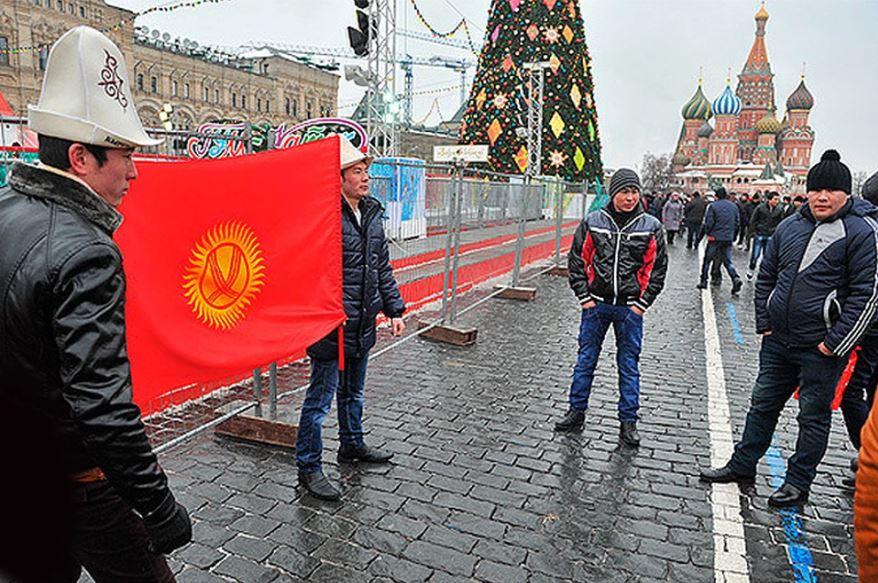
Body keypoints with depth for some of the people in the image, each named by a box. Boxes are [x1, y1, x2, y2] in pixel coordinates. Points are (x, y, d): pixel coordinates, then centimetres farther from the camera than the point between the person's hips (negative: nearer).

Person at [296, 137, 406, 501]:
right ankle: (309, 467, 19)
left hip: (363, 324, 8)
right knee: (321, 398, 3)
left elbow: (383, 267, 16)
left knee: (353, 392, 24)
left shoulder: (373, 213, 10)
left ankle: (352, 445, 43)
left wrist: (394, 309, 14)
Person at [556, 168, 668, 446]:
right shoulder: (593, 222, -2)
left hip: (630, 307, 0)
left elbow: (657, 268, 2)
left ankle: (628, 421, 20)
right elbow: (577, 260, 2)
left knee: (629, 364, 8)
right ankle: (577, 412, 24)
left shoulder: (651, 226, -2)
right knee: (585, 360, 10)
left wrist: (642, 303, -4)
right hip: (596, 304, 1)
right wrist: (584, 297, -3)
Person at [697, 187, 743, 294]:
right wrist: (731, 232, 19)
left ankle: (703, 281, 14)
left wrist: (708, 233, 5)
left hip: (715, 238, -4)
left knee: (707, 260, 9)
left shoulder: (713, 206, -10)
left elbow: (708, 223, -11)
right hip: (728, 238, 4)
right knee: (727, 260, 10)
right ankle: (736, 278, -11)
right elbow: (737, 222, 9)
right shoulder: (734, 206, 7)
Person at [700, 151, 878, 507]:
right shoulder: (789, 227, 7)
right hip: (778, 342, 6)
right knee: (762, 404, 16)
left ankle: (798, 482, 24)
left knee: (813, 417, 9)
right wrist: (764, 324, 7)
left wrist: (834, 342, -14)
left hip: (820, 349, -5)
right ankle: (742, 465, 30)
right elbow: (766, 277, 14)